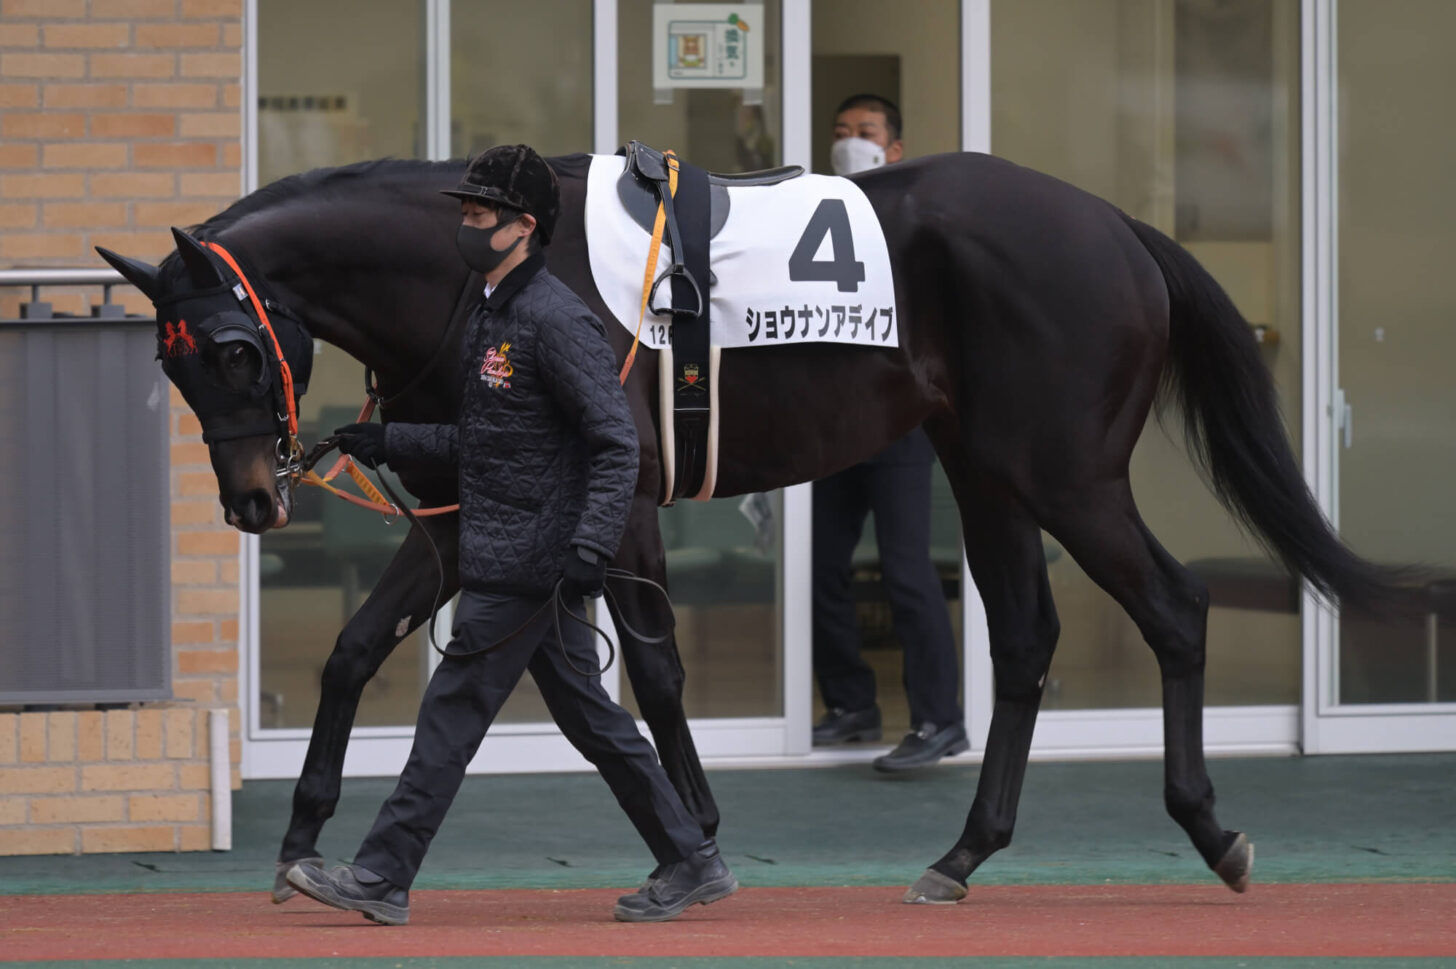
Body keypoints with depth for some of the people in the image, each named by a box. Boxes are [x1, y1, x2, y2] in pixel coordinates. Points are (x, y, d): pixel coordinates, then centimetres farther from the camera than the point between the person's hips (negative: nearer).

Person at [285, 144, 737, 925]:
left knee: (453, 711, -6)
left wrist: (592, 546, -30)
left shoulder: (557, 321, -15)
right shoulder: (490, 313, 16)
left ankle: (383, 878, -3)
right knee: (591, 718, 12)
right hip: (508, 560, 10)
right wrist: (388, 444, 17)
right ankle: (690, 863, 17)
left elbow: (615, 444, -20)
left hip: (523, 566, -10)